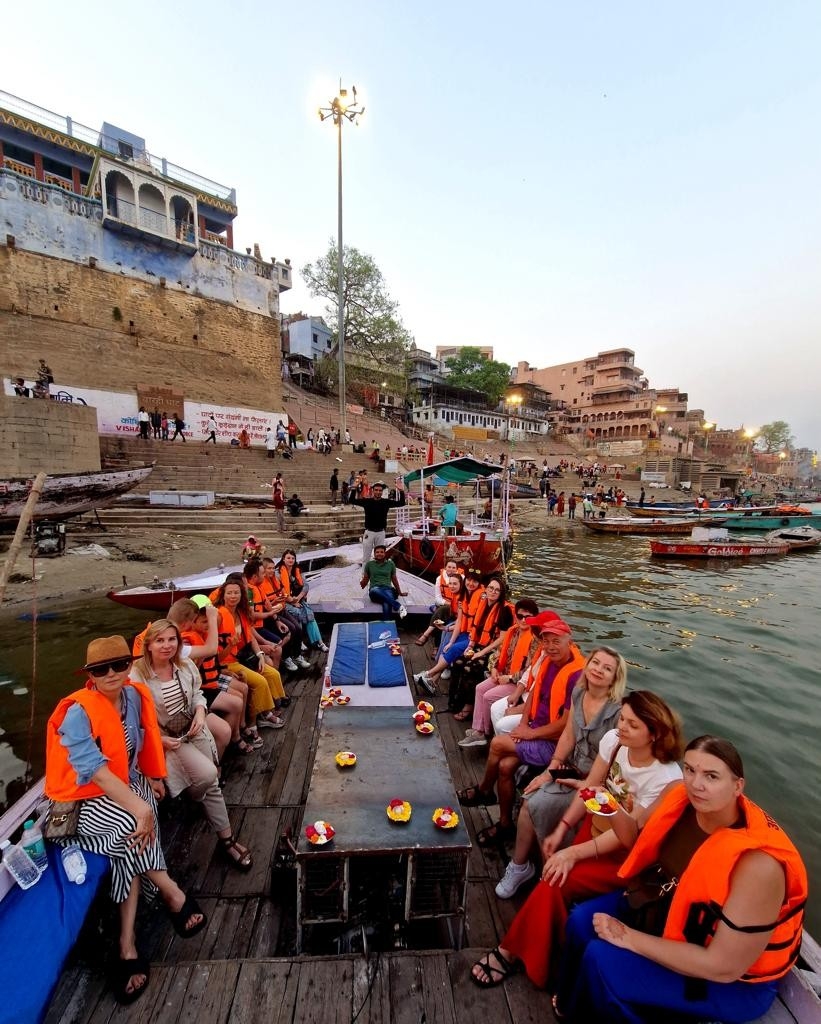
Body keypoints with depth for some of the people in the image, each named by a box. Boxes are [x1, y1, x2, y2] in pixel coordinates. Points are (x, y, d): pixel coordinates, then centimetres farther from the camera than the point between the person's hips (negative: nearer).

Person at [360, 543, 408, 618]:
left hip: (388, 589, 1)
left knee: (387, 606, -37)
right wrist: (362, 583, -1)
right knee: (375, 591, -42)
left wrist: (400, 593, 27)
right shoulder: (369, 564, 12)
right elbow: (365, 580, 19)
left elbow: (394, 579, 23)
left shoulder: (391, 564, 14)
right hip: (374, 589, 0)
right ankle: (398, 606, -48)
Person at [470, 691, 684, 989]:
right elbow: (589, 788, -2)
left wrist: (574, 853, -24)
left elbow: (628, 834, -21)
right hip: (594, 828, 5)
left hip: (625, 856, -5)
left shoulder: (666, 778, -26)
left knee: (557, 882, -19)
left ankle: (512, 951, 0)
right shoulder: (613, 740, -13)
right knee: (555, 872, -17)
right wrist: (561, 830, -8)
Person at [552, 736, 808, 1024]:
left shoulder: (758, 863, -35)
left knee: (601, 960, -17)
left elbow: (723, 968, -29)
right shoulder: (682, 798, -17)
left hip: (735, 981, -6)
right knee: (582, 920, -1)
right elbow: (640, 842, 2)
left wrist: (629, 938, -22)